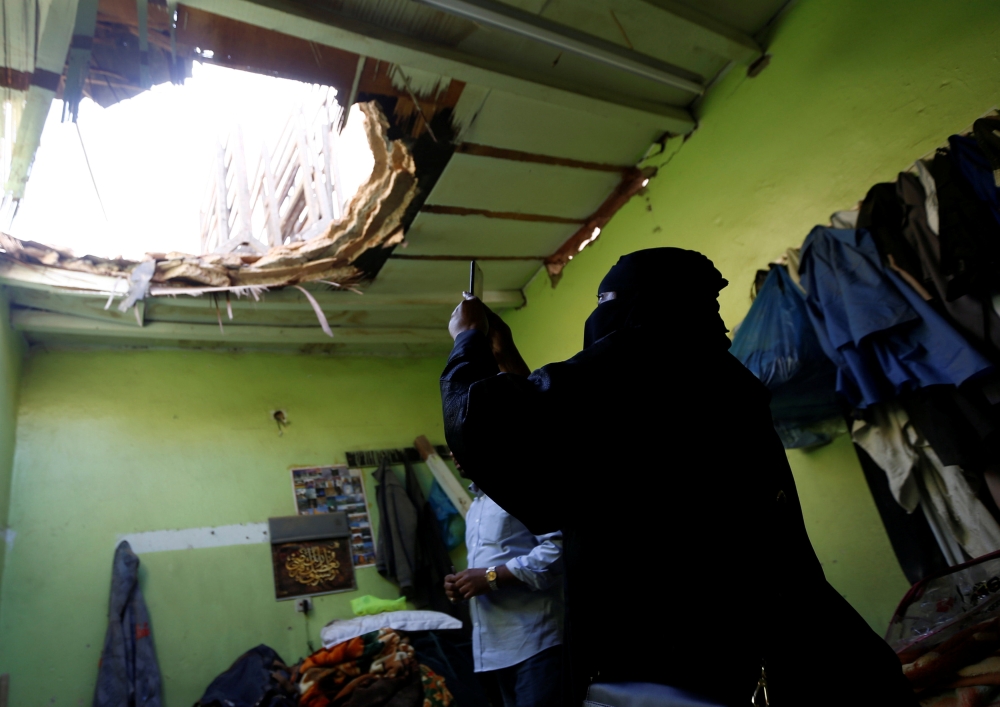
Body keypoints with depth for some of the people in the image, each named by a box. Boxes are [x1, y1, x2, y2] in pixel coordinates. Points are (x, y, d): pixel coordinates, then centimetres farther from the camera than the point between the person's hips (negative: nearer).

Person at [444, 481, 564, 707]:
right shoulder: (476, 505, 21)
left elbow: (559, 547, -21)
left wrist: (493, 577, -20)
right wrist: (462, 585, 6)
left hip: (534, 638, -9)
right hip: (496, 643, 9)